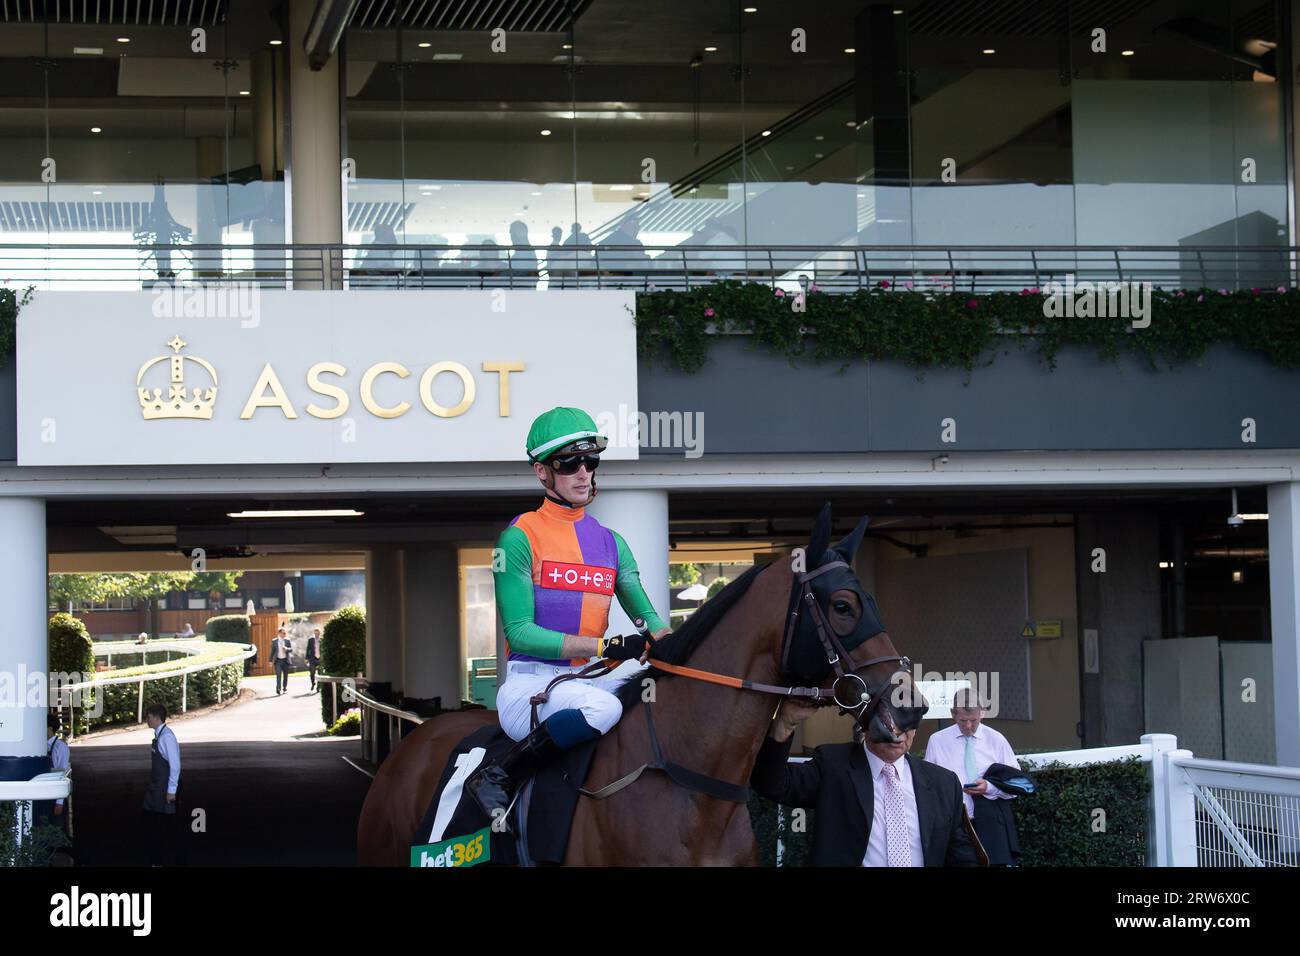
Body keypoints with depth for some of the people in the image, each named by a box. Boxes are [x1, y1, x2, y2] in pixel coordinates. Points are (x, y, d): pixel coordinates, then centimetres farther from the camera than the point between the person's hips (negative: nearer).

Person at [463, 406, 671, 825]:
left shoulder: (612, 543, 16)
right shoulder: (520, 537, -2)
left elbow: (647, 618, 11)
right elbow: (520, 632, -11)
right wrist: (606, 645, -21)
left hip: (590, 680, 5)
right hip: (529, 684, -5)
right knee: (601, 708, -36)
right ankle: (496, 780, -20)